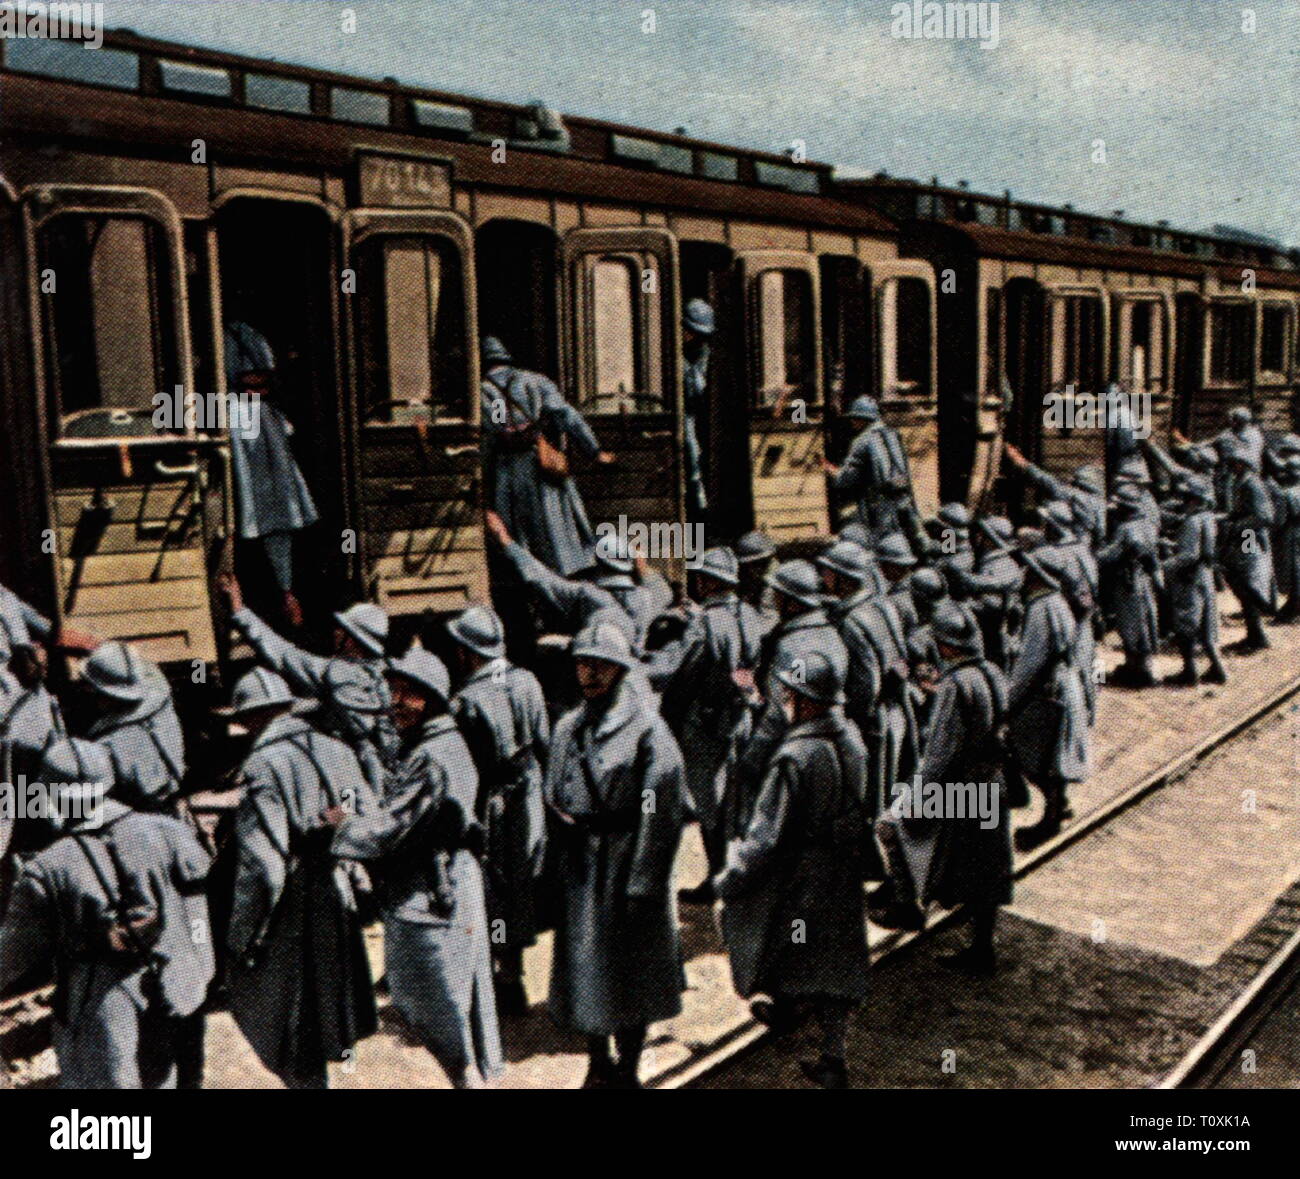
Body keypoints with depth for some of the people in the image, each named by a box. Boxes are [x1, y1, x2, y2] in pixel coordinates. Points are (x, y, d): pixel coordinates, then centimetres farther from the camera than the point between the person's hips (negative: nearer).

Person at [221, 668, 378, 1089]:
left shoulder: (263, 766, -19)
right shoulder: (337, 751, 2)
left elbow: (261, 865, -23)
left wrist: (242, 938, -14)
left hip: (291, 920, -6)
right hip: (338, 908, 7)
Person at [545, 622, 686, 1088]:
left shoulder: (647, 728, -8)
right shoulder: (568, 727, 10)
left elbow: (662, 813, -12)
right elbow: (552, 800, 13)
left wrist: (642, 882, -16)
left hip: (626, 864, -5)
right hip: (578, 868, 5)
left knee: (631, 973, 5)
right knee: (583, 968, 10)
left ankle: (627, 1068, 21)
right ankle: (598, 1065, 26)